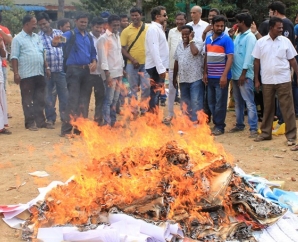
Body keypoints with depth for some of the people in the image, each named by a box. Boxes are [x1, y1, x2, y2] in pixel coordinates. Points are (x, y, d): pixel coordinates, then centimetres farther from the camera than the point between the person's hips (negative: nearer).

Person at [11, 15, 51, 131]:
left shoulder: (37, 37, 15)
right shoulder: (18, 39, -4)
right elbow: (14, 57, -8)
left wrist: (47, 67, 12)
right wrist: (16, 73, -14)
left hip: (39, 73, 6)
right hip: (26, 74, -6)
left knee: (40, 99, 8)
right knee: (28, 99, 1)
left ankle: (40, 120, 15)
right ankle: (30, 122, 7)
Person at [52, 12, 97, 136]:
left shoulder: (89, 37, 16)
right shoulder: (70, 34, -2)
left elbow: (93, 53, 20)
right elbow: (59, 42, -20)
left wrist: (94, 62, -1)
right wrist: (55, 42, -43)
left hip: (87, 71, 6)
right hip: (74, 70, -6)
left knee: (84, 100, 8)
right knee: (73, 100, -10)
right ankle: (66, 128, -7)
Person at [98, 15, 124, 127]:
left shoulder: (117, 37, 16)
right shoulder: (104, 38, -9)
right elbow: (103, 57, -15)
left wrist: (122, 69, 16)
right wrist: (107, 75, -20)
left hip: (119, 73, 8)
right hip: (110, 73, -8)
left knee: (115, 99, 12)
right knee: (108, 100, -5)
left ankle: (113, 121, 19)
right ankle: (107, 123, -3)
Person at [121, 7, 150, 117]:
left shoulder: (148, 28, 0)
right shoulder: (126, 31, 0)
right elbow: (122, 48, -1)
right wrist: (132, 59, -12)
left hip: (146, 63, 0)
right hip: (132, 64, 0)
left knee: (146, 87, 1)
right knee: (133, 88, 8)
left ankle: (144, 110, 15)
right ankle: (134, 111, 16)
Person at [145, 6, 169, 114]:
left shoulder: (159, 28, 17)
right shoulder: (153, 29, -13)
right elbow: (154, 50, -21)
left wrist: (163, 67, 15)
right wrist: (161, 68, -24)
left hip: (159, 66, 10)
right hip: (155, 67, -10)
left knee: (156, 94, 13)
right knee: (155, 94, -7)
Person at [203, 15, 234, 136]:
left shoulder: (226, 39, -7)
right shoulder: (208, 39, 11)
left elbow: (230, 58, -13)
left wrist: (224, 75, -19)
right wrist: (205, 73, 10)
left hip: (221, 77, -6)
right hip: (210, 77, 6)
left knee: (220, 102, -1)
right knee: (211, 102, 11)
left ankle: (219, 126, 7)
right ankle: (216, 123, 21)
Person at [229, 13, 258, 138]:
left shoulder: (250, 37, -9)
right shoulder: (238, 36, 16)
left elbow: (249, 57, -15)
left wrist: (243, 74, -18)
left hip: (245, 75, -8)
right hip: (235, 74, 8)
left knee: (249, 102, -7)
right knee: (238, 102, 16)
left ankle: (253, 128, -6)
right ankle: (239, 124, 26)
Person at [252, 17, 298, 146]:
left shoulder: (285, 41, 0)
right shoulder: (261, 42, 1)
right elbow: (257, 61, 6)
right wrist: (256, 80, 4)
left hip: (283, 80, -1)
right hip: (267, 81, 1)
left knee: (287, 108, -1)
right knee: (267, 108, 12)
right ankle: (266, 133, 24)